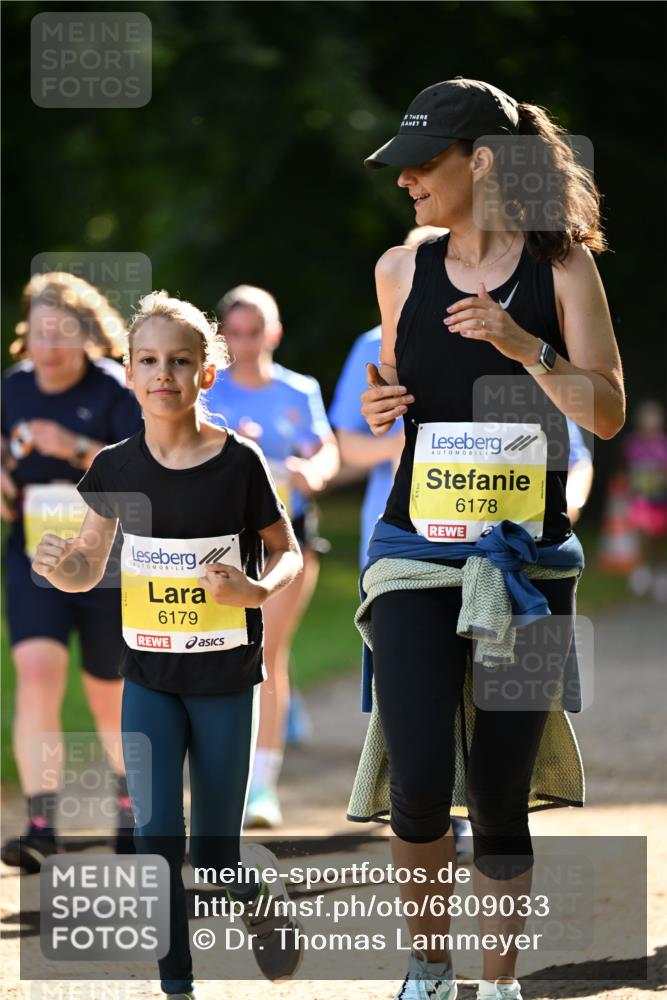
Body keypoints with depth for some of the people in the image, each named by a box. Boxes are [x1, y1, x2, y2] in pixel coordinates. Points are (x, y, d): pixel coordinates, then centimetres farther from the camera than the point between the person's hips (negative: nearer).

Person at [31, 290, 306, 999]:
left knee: (215, 853, 5)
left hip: (225, 680, -2)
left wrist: (259, 589, -24)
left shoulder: (239, 463, -13)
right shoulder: (117, 469, -5)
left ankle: (258, 893, 38)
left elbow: (288, 555, -2)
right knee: (156, 835, -5)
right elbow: (87, 572, 5)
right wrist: (58, 566, -18)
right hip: (149, 677, 2)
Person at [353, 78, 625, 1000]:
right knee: (419, 784, -15)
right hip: (416, 549, 1)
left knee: (501, 800, 2)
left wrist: (524, 346, -18)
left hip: (527, 564, -1)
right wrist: (378, 409, 1)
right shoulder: (403, 271, 6)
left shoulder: (561, 267, -2)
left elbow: (608, 413, -4)